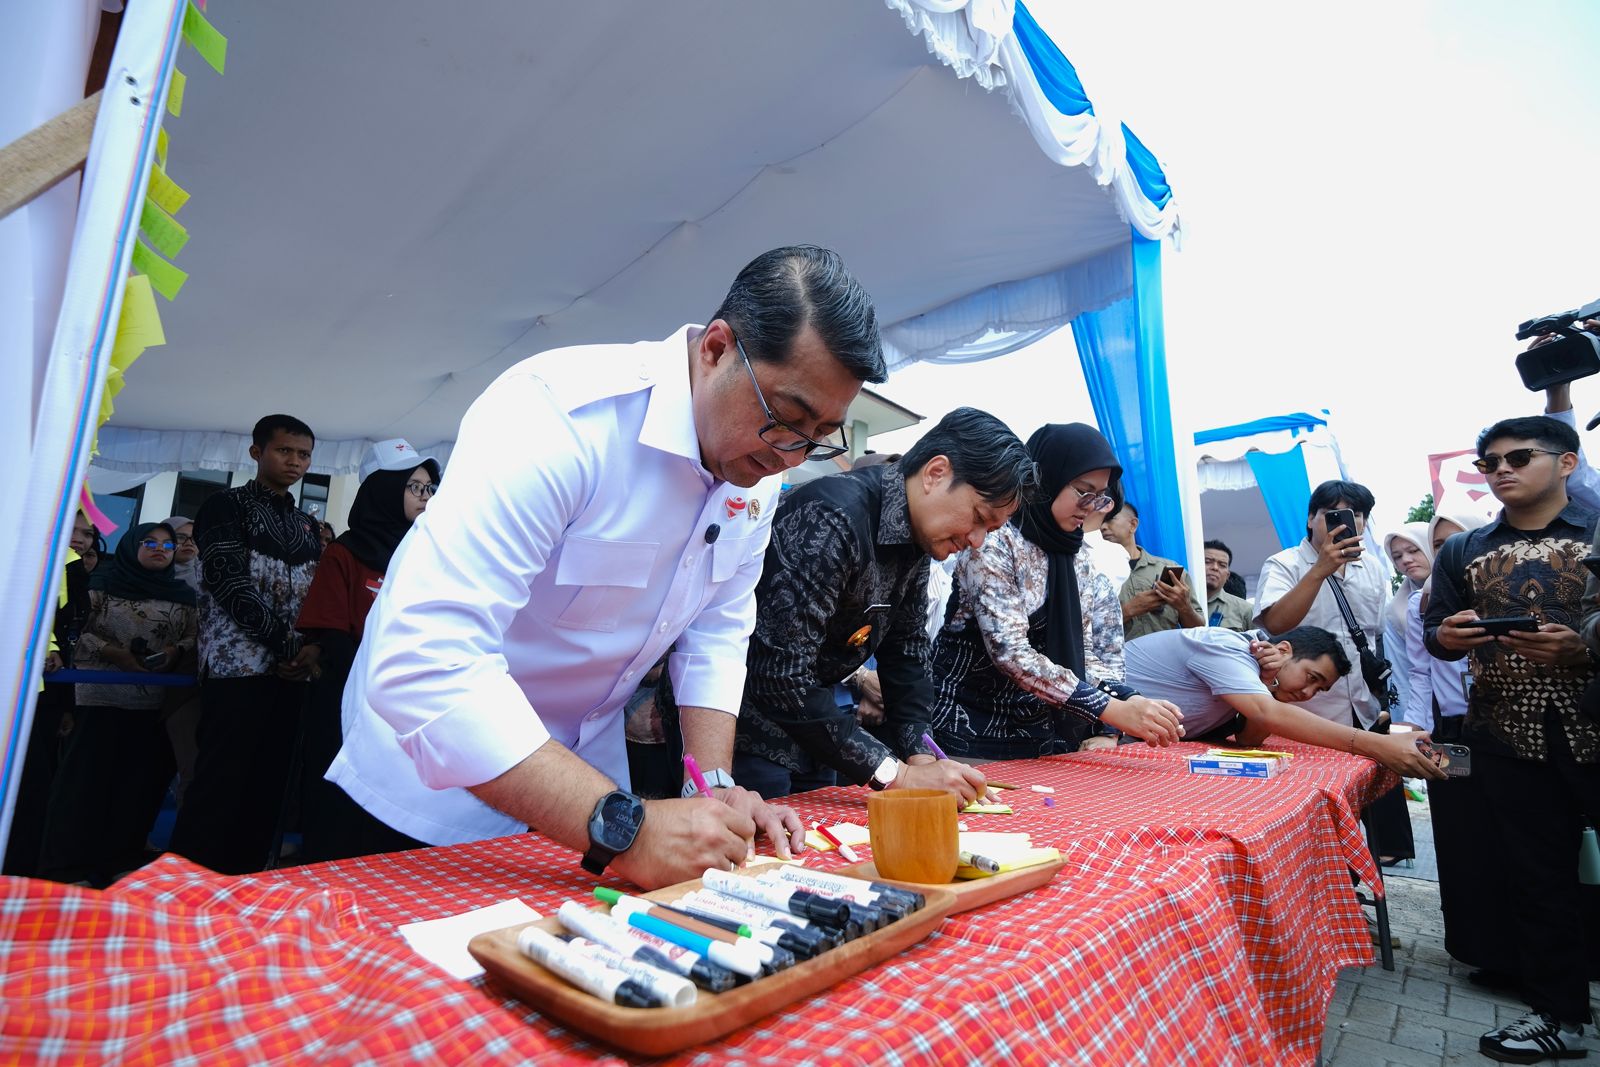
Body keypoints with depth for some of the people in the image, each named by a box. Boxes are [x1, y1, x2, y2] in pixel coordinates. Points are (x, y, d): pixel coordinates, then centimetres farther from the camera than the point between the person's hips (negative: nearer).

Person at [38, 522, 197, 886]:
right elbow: (78, 628, -2)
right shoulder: (106, 582, 4)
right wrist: (113, 652, -14)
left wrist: (175, 651, -12)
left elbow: (193, 636, 8)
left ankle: (122, 858, 16)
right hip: (102, 694, -2)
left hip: (156, 699, 2)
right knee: (89, 774, 0)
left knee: (141, 775, 4)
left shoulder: (182, 593, 10)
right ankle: (74, 862, 12)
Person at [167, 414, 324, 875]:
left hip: (291, 671, 5)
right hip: (240, 665, -5)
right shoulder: (227, 505, 1)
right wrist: (289, 646, -14)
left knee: (268, 786, 6)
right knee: (218, 784, -6)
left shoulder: (307, 525, 18)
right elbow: (232, 585, -11)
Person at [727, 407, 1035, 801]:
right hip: (747, 734, -8)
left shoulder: (917, 538, 1)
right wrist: (897, 774, -28)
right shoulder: (831, 518, -28)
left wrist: (920, 756, -6)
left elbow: (906, 649, 6)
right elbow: (780, 677, -32)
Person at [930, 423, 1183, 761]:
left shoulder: (1079, 562, 6)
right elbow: (1010, 652, -24)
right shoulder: (993, 541, -15)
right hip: (974, 734, -6)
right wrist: (1110, 709, -27)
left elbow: (1087, 655, 5)